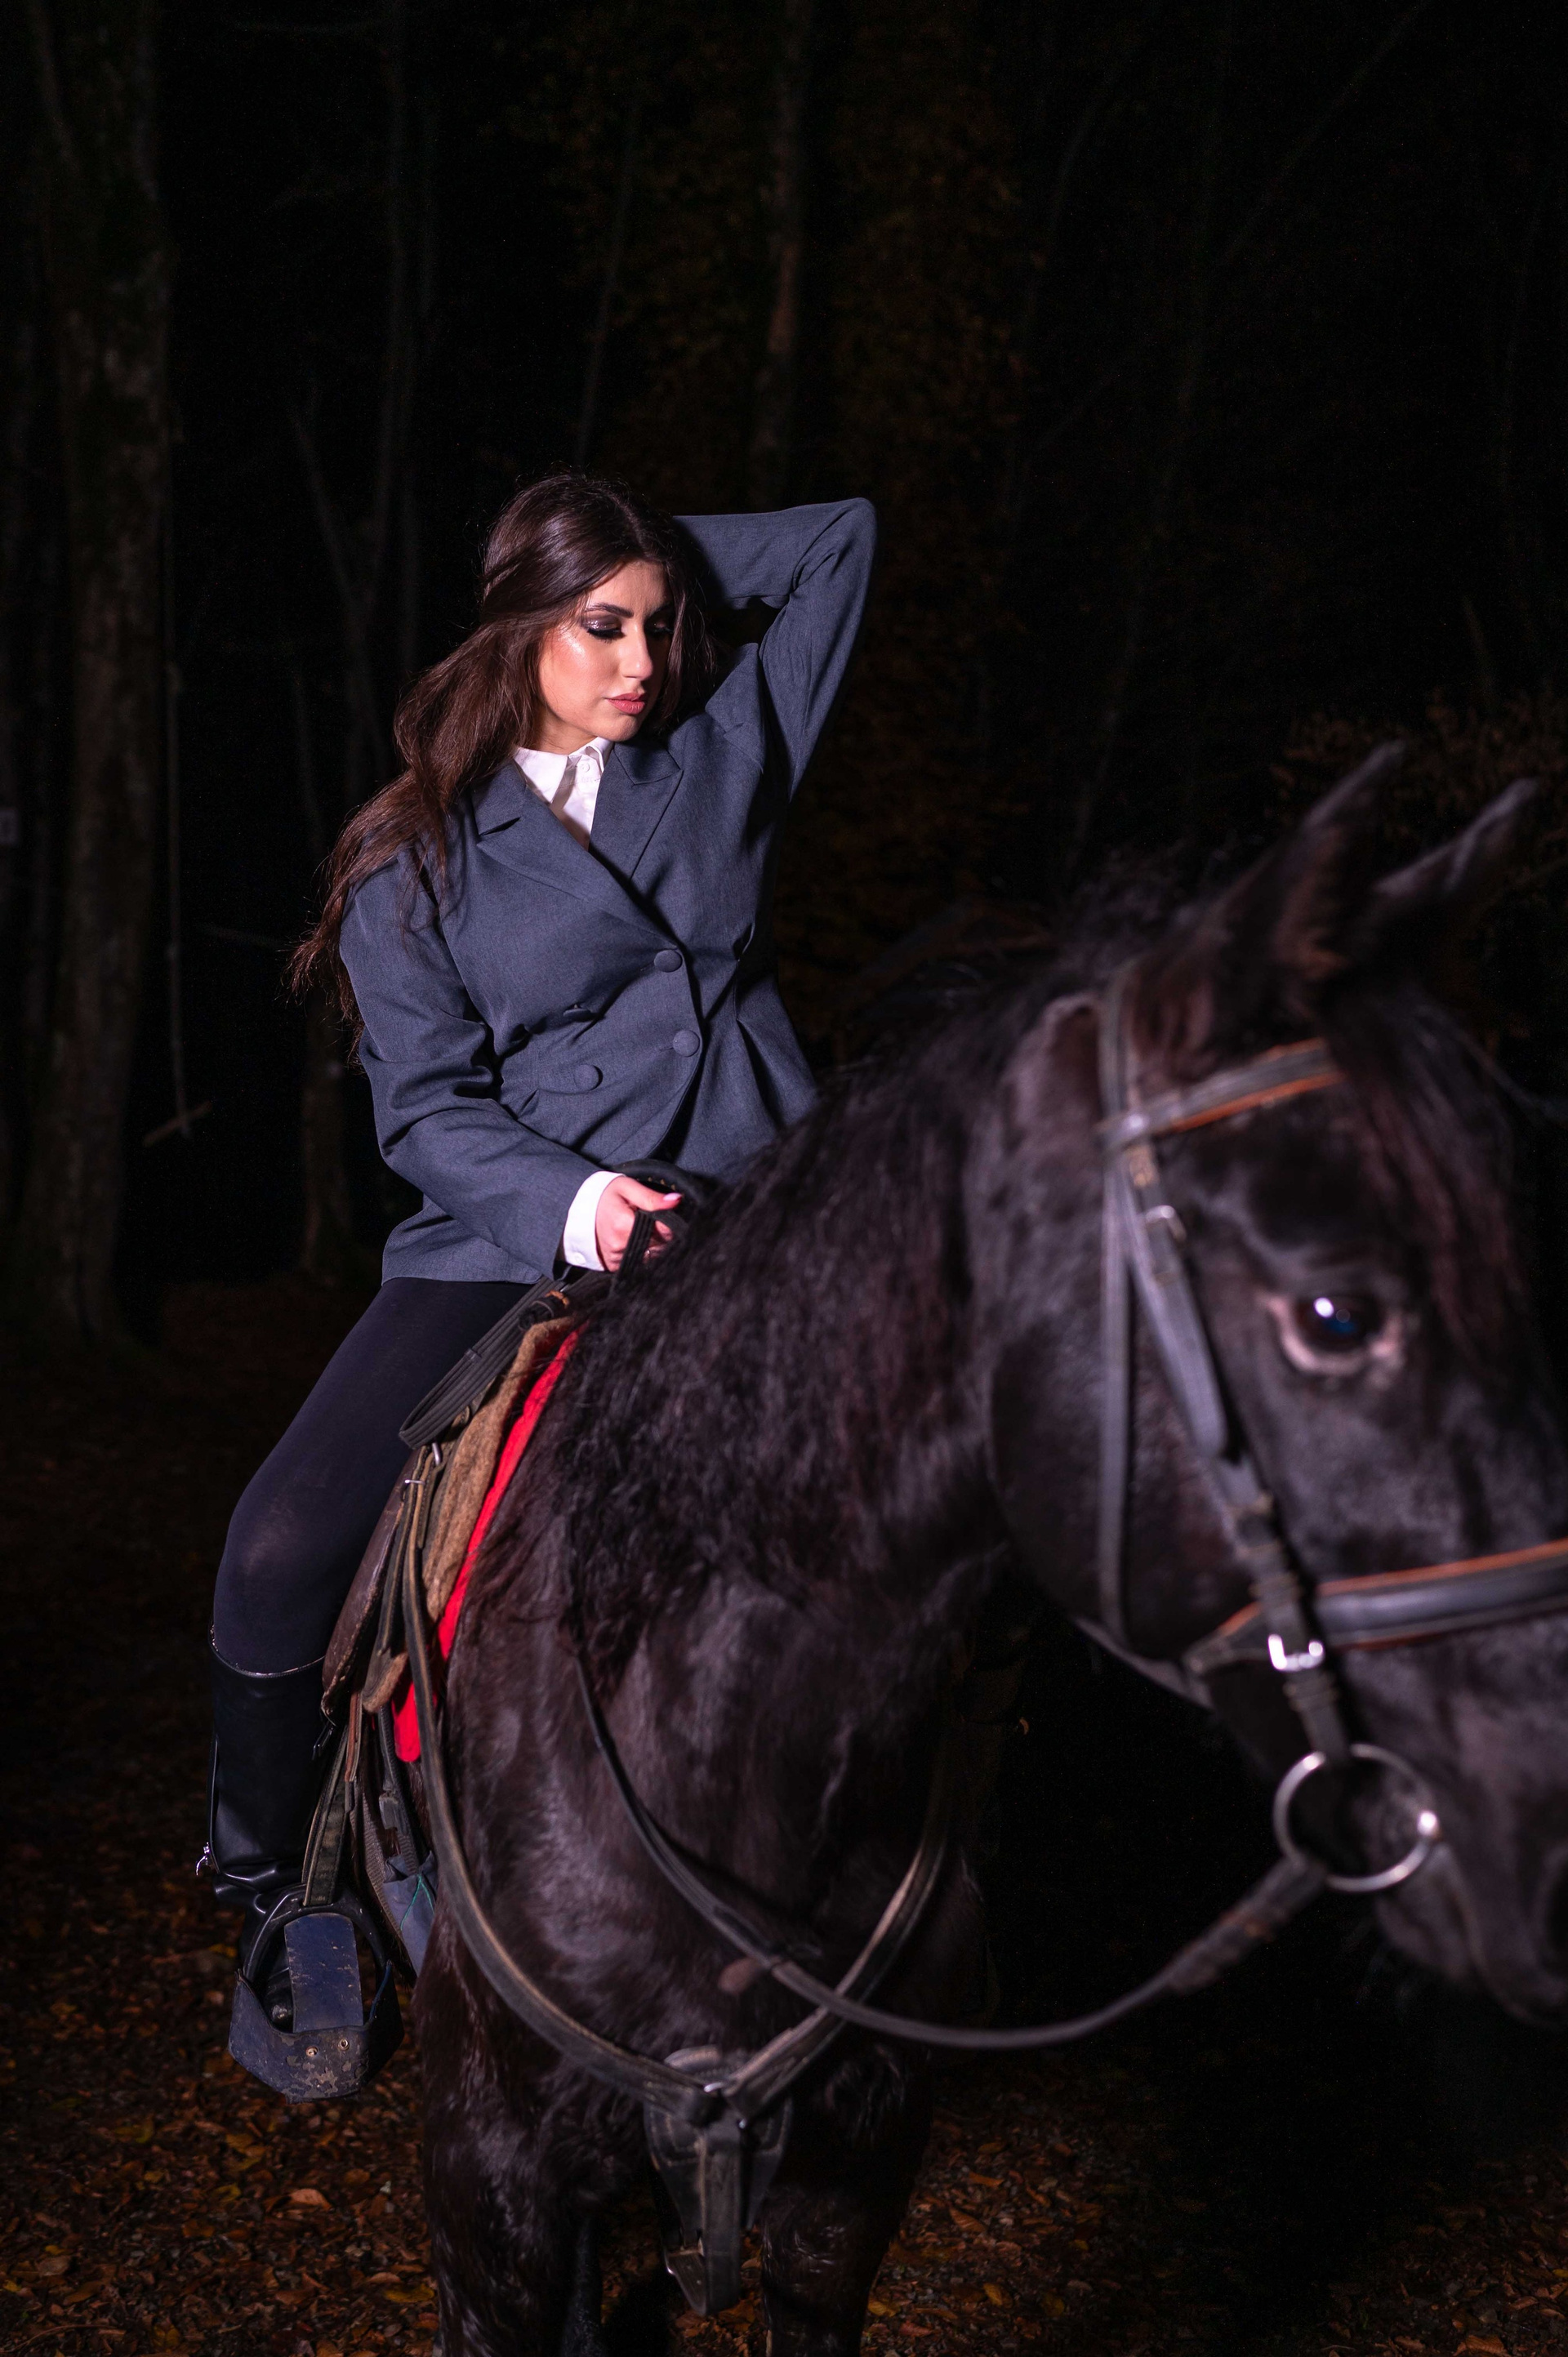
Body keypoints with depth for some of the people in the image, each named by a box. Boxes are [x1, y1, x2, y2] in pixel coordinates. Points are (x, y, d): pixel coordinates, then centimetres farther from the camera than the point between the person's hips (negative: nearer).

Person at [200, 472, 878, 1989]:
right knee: (282, 1551, -15)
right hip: (515, 1243, -2)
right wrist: (572, 1202, -19)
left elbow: (840, 541, 20)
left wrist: (664, 558, 13)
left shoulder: (724, 753, 12)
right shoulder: (419, 860, 5)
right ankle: (263, 1882, 10)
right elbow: (426, 1108, -2)